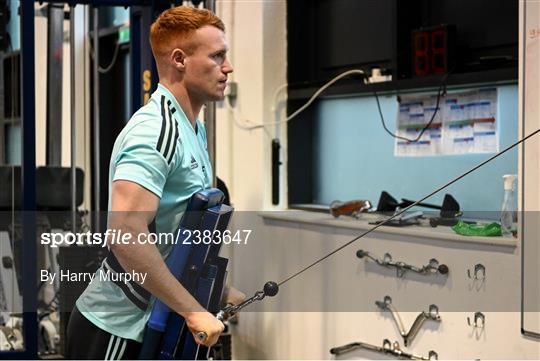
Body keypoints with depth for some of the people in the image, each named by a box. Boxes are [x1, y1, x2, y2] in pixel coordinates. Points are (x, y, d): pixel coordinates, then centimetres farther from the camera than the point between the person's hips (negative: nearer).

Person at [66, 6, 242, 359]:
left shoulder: (194, 130, 11)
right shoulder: (156, 131, -20)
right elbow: (126, 235, -31)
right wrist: (194, 311, -27)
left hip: (152, 325, 9)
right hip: (115, 331, -9)